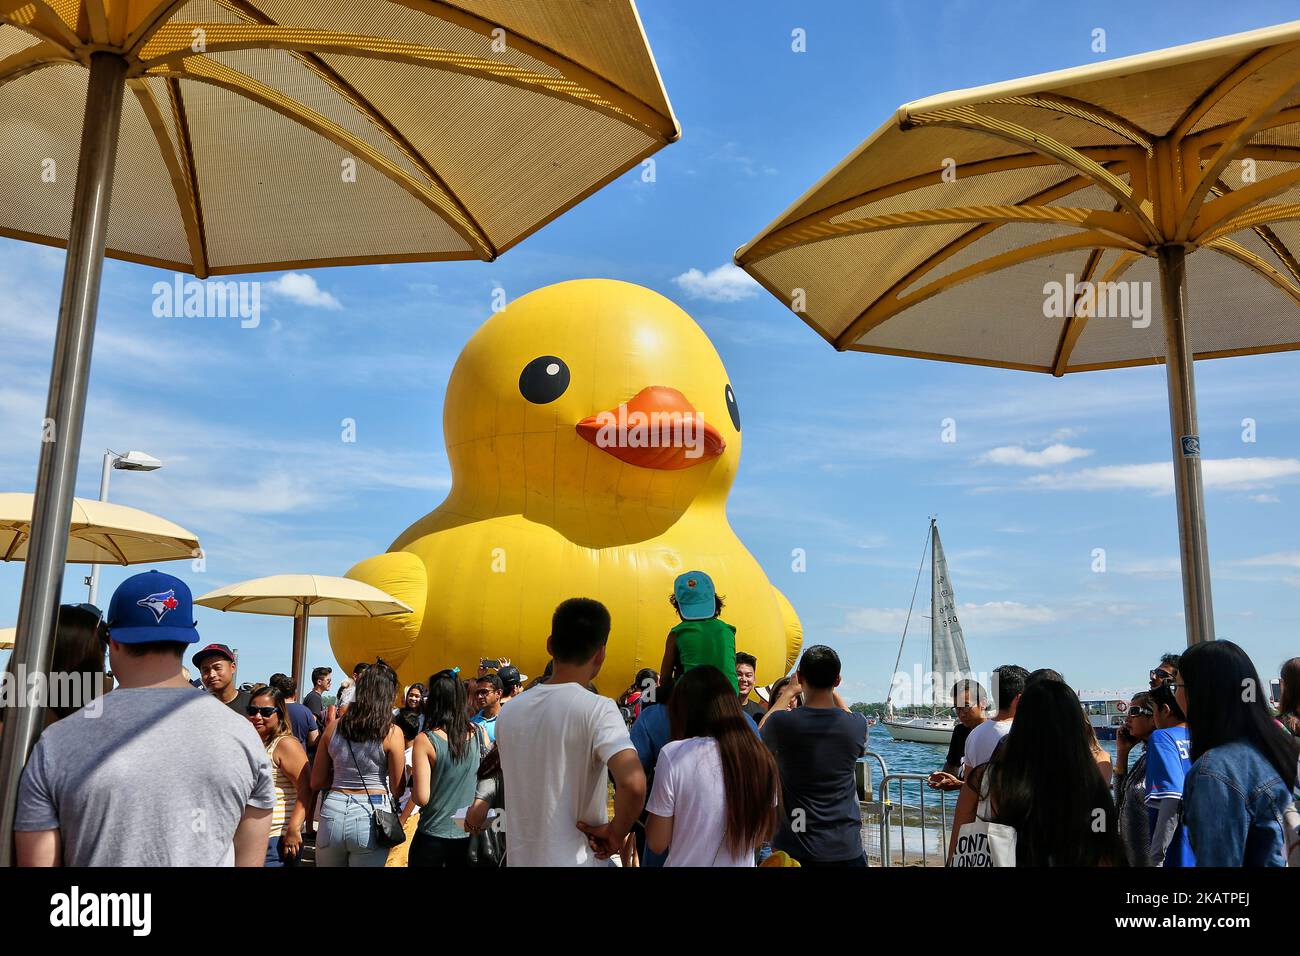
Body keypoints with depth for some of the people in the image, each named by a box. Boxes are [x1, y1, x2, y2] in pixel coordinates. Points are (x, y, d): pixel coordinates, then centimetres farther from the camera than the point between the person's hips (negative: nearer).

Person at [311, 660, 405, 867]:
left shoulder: (334, 727, 2)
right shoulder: (392, 733, -9)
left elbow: (316, 782, 9)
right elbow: (396, 788, -4)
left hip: (333, 813, 3)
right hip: (370, 816, -3)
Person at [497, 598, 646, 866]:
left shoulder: (509, 712, 0)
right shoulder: (597, 710, -18)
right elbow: (633, 783, -32)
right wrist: (616, 833, -15)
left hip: (520, 857, 5)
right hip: (577, 860, -5)